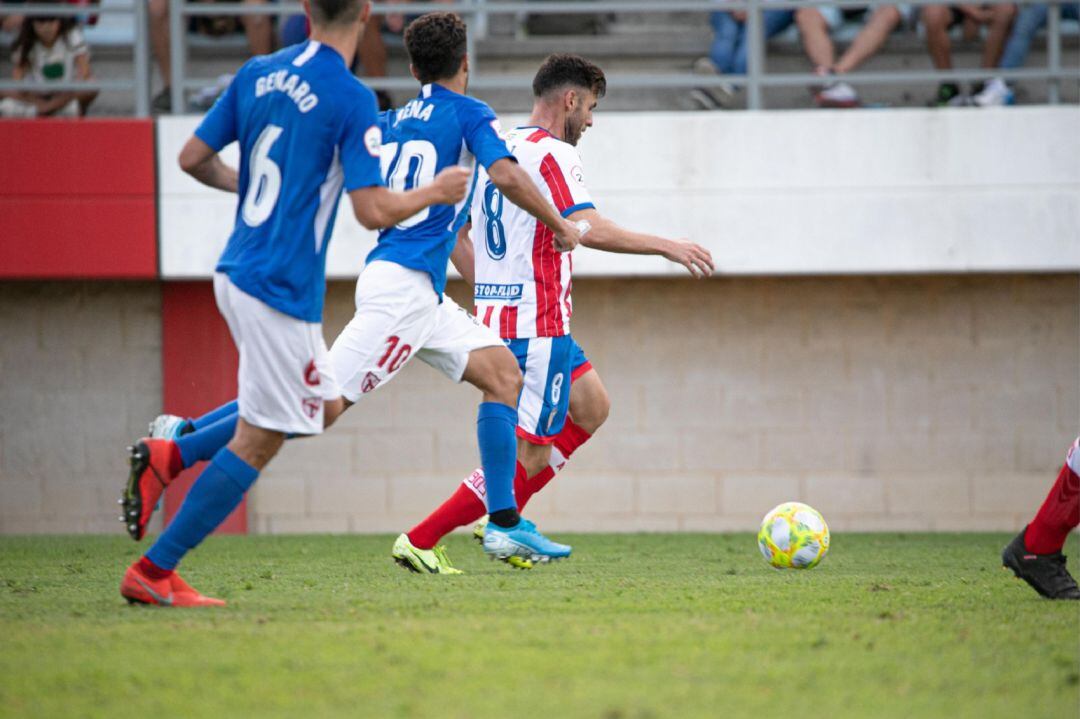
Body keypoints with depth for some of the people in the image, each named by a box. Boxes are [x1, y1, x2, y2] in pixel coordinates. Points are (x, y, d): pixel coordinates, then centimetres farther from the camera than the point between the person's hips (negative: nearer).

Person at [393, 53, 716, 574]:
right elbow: (589, 229, -24)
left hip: (497, 313, 10)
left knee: (592, 408, 19)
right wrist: (666, 247, -17)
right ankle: (419, 541, -6)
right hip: (538, 325, -10)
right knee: (528, 456, -5)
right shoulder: (552, 153, -13)